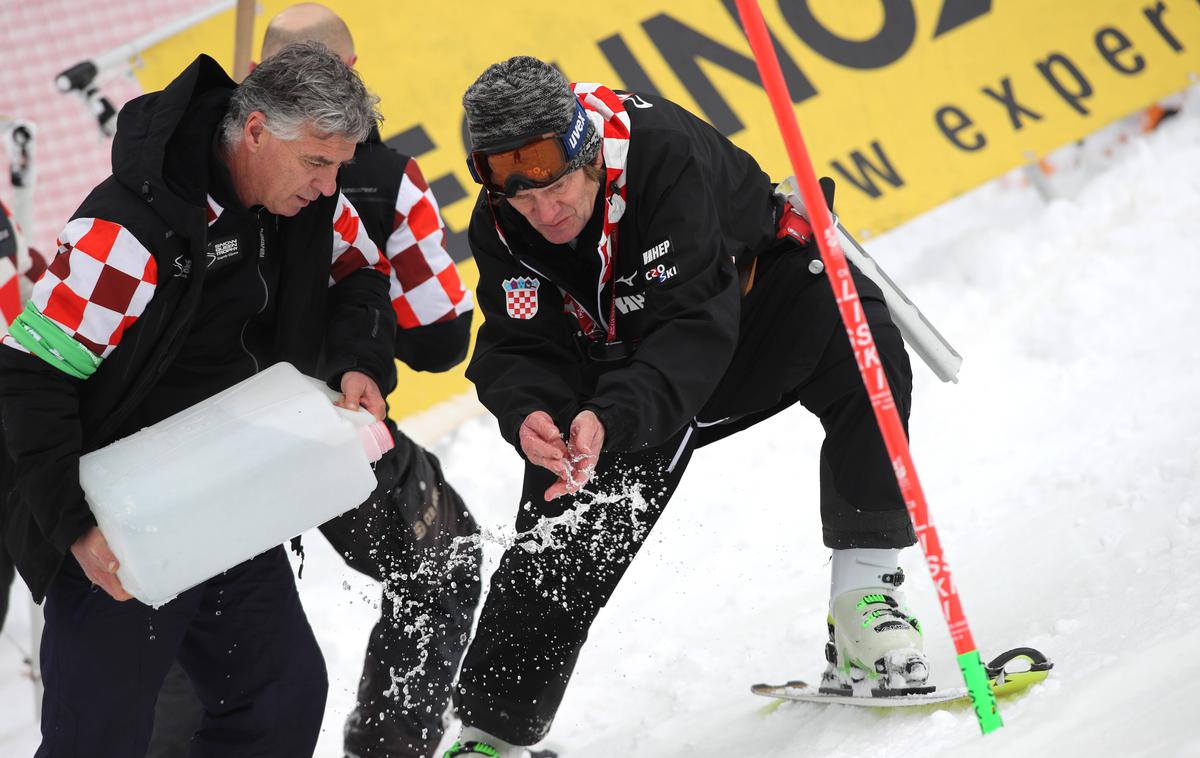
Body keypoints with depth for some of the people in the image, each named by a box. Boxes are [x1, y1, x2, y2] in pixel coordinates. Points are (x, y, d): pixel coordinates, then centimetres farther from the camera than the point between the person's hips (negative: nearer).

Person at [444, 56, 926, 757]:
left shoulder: (663, 152, -37)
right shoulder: (500, 229, -21)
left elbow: (697, 325, -42)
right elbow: (521, 351, -19)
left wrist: (611, 418, -56)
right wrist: (529, 412, -43)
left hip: (753, 285, -3)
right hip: (619, 352, 3)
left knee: (861, 352, -34)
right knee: (560, 538, -6)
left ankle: (864, 594, -27)